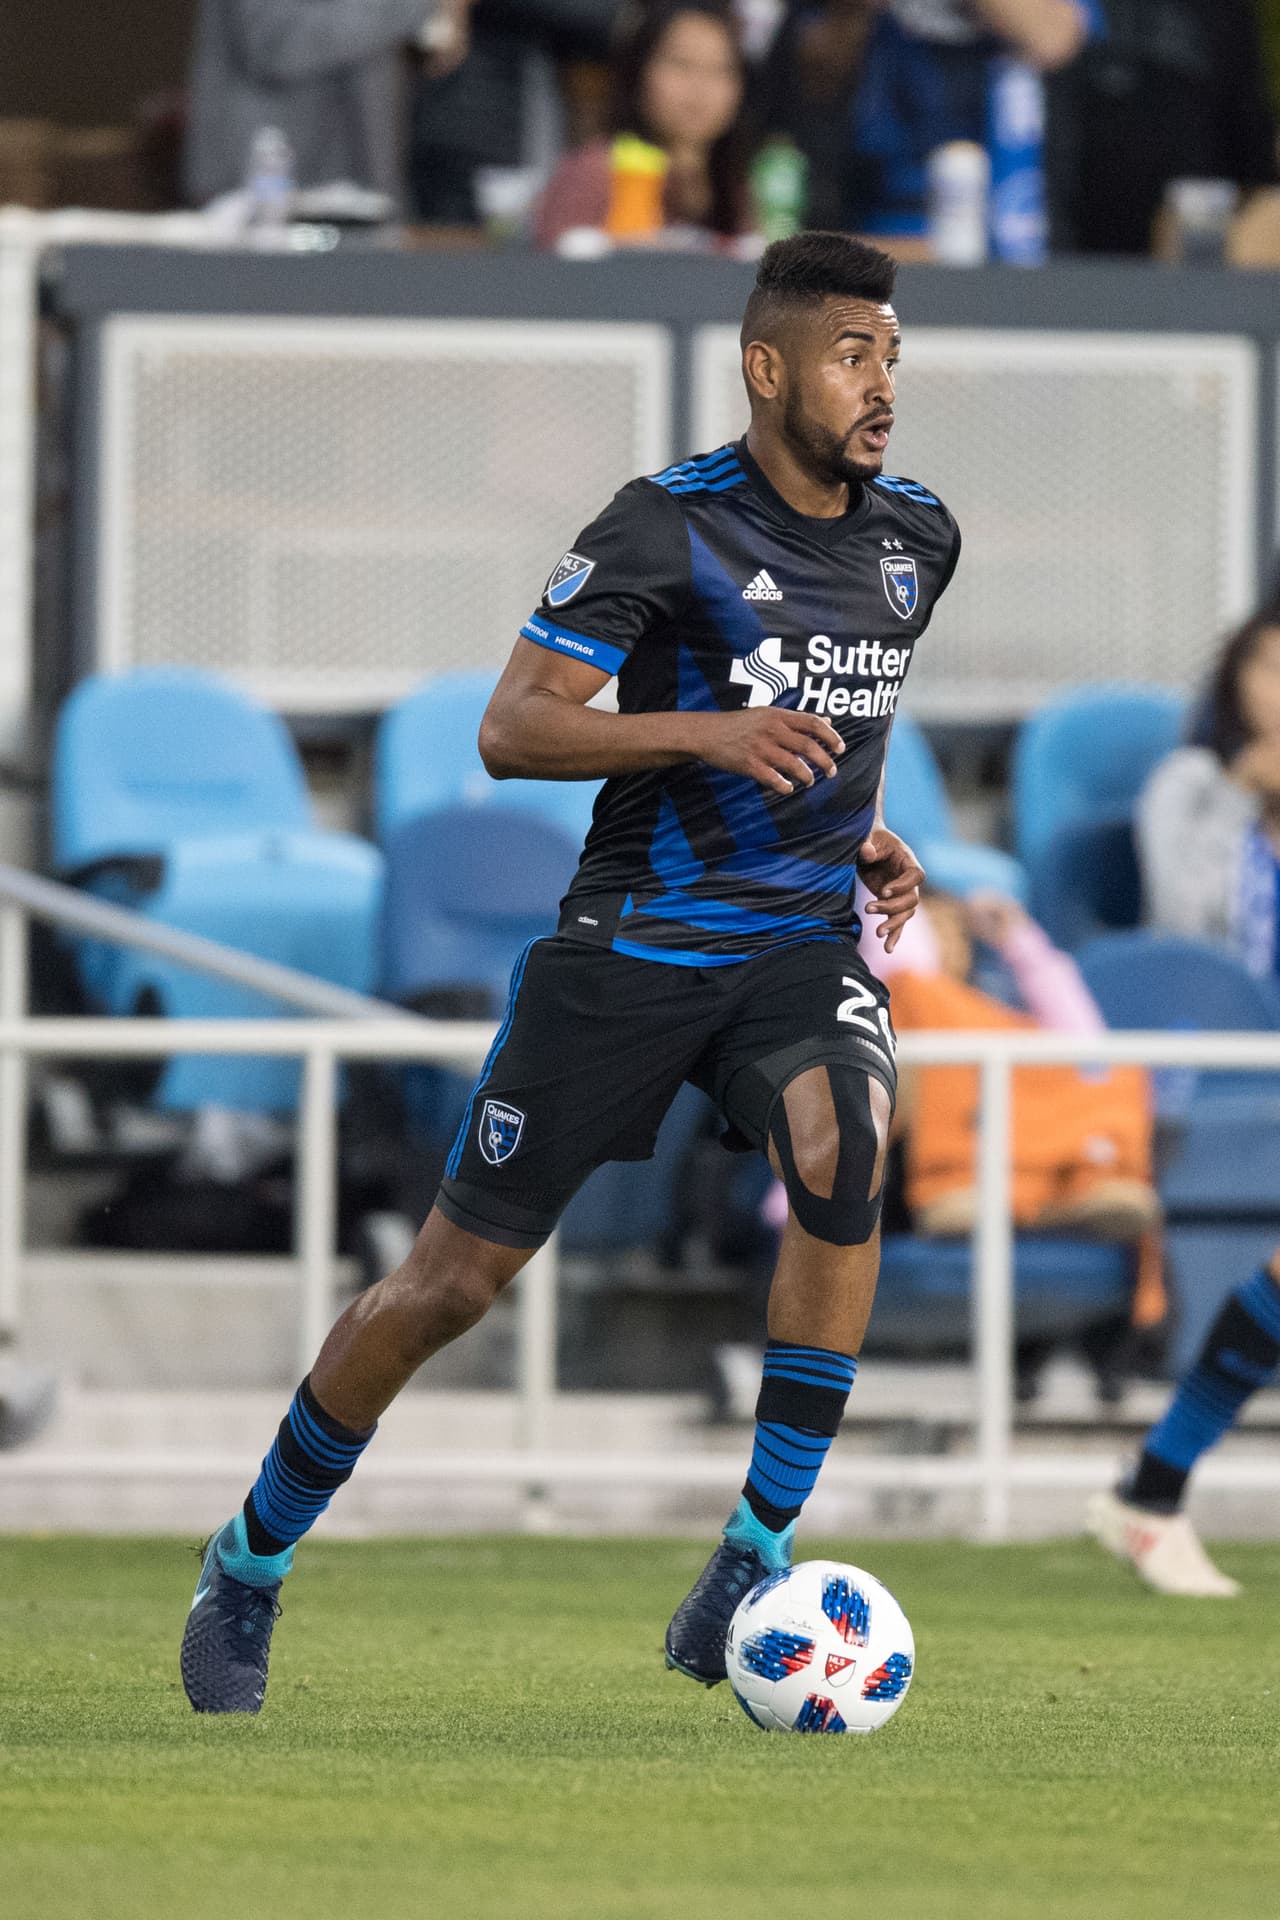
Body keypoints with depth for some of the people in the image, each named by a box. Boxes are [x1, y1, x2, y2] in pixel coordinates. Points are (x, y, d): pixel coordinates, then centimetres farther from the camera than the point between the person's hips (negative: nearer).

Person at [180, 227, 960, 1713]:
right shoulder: (669, 524, -12)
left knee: (843, 1153, -30)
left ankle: (756, 1554, -20)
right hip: (630, 938, -3)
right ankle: (249, 1564, 23)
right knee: (456, 1274, 2)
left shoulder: (917, 541, 6)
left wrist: (861, 831, 12)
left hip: (802, 939, 3)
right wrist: (706, 731, -28)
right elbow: (510, 729, -16)